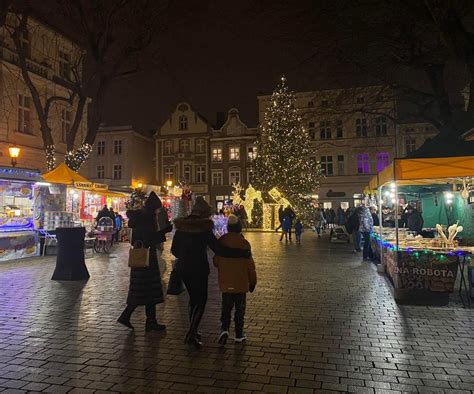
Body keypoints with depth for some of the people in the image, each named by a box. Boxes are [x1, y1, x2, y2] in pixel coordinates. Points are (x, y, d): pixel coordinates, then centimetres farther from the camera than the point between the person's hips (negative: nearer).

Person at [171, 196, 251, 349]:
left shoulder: (181, 227, 2)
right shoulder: (204, 229, -17)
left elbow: (174, 249, 11)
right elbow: (220, 250, -22)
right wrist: (244, 253, -18)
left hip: (183, 269, 7)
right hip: (198, 269, -6)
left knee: (194, 298, 21)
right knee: (201, 301, 5)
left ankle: (193, 331, 30)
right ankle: (191, 335, -1)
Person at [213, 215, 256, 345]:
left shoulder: (221, 241, -4)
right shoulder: (243, 243, -14)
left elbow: (216, 261, 4)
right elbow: (250, 264, -10)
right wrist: (252, 281, 2)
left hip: (225, 283, 3)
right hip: (241, 283, -2)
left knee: (226, 307, 15)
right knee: (240, 308, 11)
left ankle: (224, 329, -3)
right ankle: (239, 335, 17)